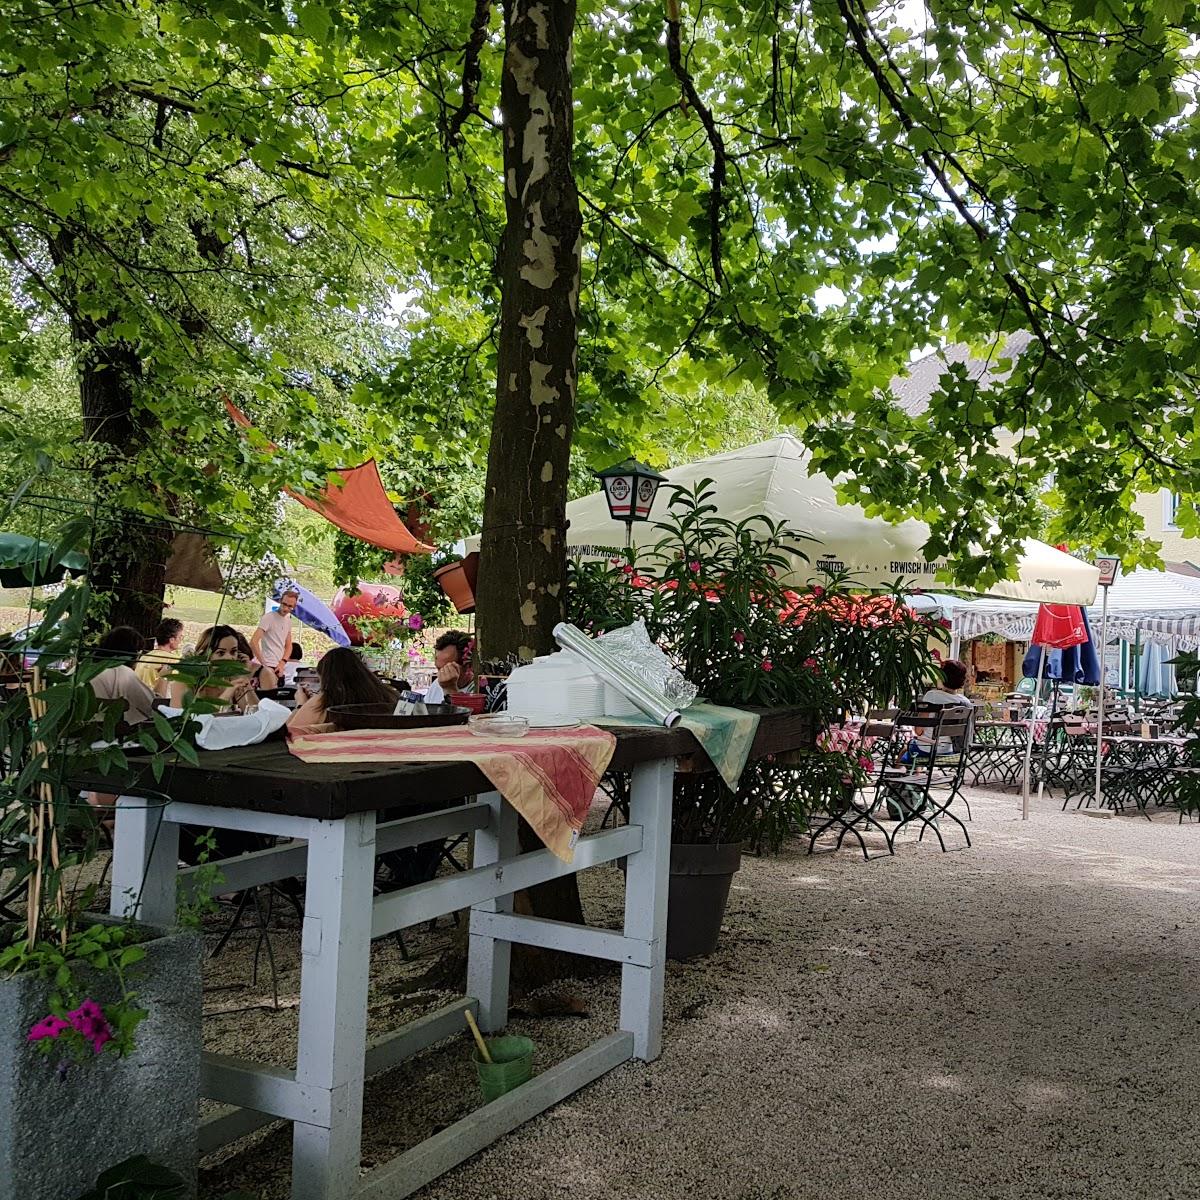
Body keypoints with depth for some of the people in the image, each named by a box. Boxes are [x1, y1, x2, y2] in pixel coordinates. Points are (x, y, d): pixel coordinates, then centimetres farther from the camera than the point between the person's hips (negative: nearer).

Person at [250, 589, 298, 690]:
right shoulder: (269, 617, -10)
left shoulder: (288, 621, 13)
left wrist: (282, 663, 0)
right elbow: (253, 642, -17)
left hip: (279, 668, 7)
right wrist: (263, 664, -14)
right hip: (268, 668, -7)